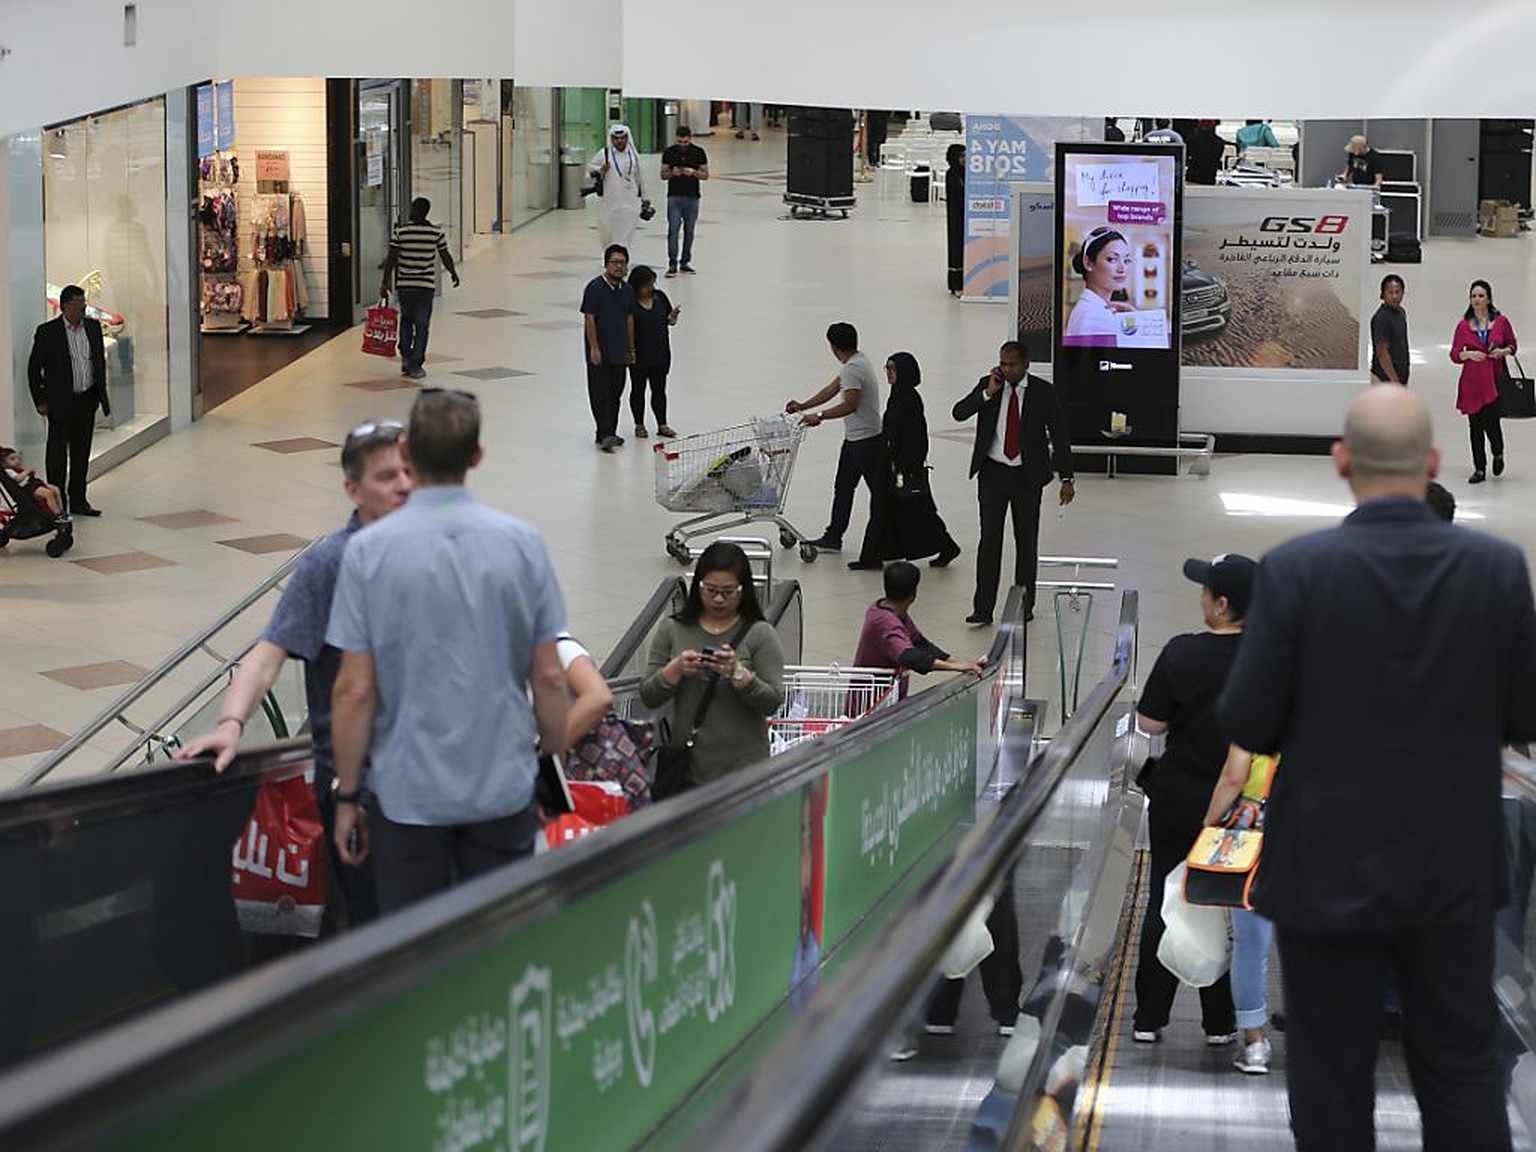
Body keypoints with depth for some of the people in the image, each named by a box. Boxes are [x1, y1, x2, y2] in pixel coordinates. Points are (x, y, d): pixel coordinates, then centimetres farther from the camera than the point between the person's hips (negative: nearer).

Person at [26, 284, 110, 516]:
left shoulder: (93, 327, 6)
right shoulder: (47, 332, -8)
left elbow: (100, 362, 15)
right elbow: (34, 368, -4)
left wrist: (102, 395, 12)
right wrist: (40, 401, -7)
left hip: (87, 400, 5)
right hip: (60, 402, -5)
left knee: (81, 453, 11)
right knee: (58, 453, 1)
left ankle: (78, 501, 19)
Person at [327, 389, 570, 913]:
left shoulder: (369, 550, -10)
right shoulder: (523, 544, -4)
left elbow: (355, 691, -10)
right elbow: (549, 678, -2)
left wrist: (347, 796, 0)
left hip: (407, 793, -1)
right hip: (504, 787, 2)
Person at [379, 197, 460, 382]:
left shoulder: (400, 232, -6)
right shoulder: (436, 233, -4)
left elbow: (391, 259, -8)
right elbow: (446, 257, 3)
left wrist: (384, 282, -1)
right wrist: (454, 274, 21)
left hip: (404, 284, 1)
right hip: (426, 285, -1)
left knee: (406, 320, 20)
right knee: (421, 325, 4)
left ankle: (406, 358, 15)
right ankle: (416, 366, 1)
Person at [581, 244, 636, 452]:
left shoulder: (627, 289, 7)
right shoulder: (595, 287, -12)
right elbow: (589, 319, -13)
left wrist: (631, 349, 15)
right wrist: (594, 348, -17)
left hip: (619, 352, 6)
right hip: (600, 353, -6)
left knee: (615, 394, 11)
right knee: (601, 394, -6)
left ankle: (610, 433, 19)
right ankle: (604, 434, -8)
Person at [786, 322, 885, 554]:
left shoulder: (852, 368, -21)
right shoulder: (858, 362, 12)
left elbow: (850, 405, -28)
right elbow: (832, 389, 19)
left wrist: (819, 417, -22)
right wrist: (803, 406, 20)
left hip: (865, 438, -11)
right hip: (854, 438, 11)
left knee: (878, 490, -3)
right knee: (843, 486, 14)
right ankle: (833, 537, 19)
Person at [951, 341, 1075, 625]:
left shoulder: (1043, 392, -4)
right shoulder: (988, 385, 1)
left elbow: (1059, 434, -2)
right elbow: (959, 413, -7)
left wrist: (1066, 478, -6)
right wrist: (988, 393, -18)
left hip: (1028, 475, 0)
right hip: (993, 473, 0)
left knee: (1027, 541, 8)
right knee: (989, 539, -4)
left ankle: (1024, 606, 17)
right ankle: (983, 608, -6)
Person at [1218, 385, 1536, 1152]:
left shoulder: (1297, 569, -14)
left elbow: (1248, 725, -11)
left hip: (1330, 871, -2)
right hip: (1455, 871, 3)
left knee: (1332, 1088, 7)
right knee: (1463, 1077, 13)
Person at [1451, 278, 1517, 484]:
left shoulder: (1501, 321, 0)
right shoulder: (1463, 325, 1)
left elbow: (1513, 345, 13)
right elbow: (1454, 354, 4)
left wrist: (1503, 351, -8)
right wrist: (1468, 354, -16)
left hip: (1495, 379, -2)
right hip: (1472, 381, 2)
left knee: (1491, 421, -11)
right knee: (1475, 425, 4)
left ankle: (1498, 454, 22)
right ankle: (1479, 469, 16)